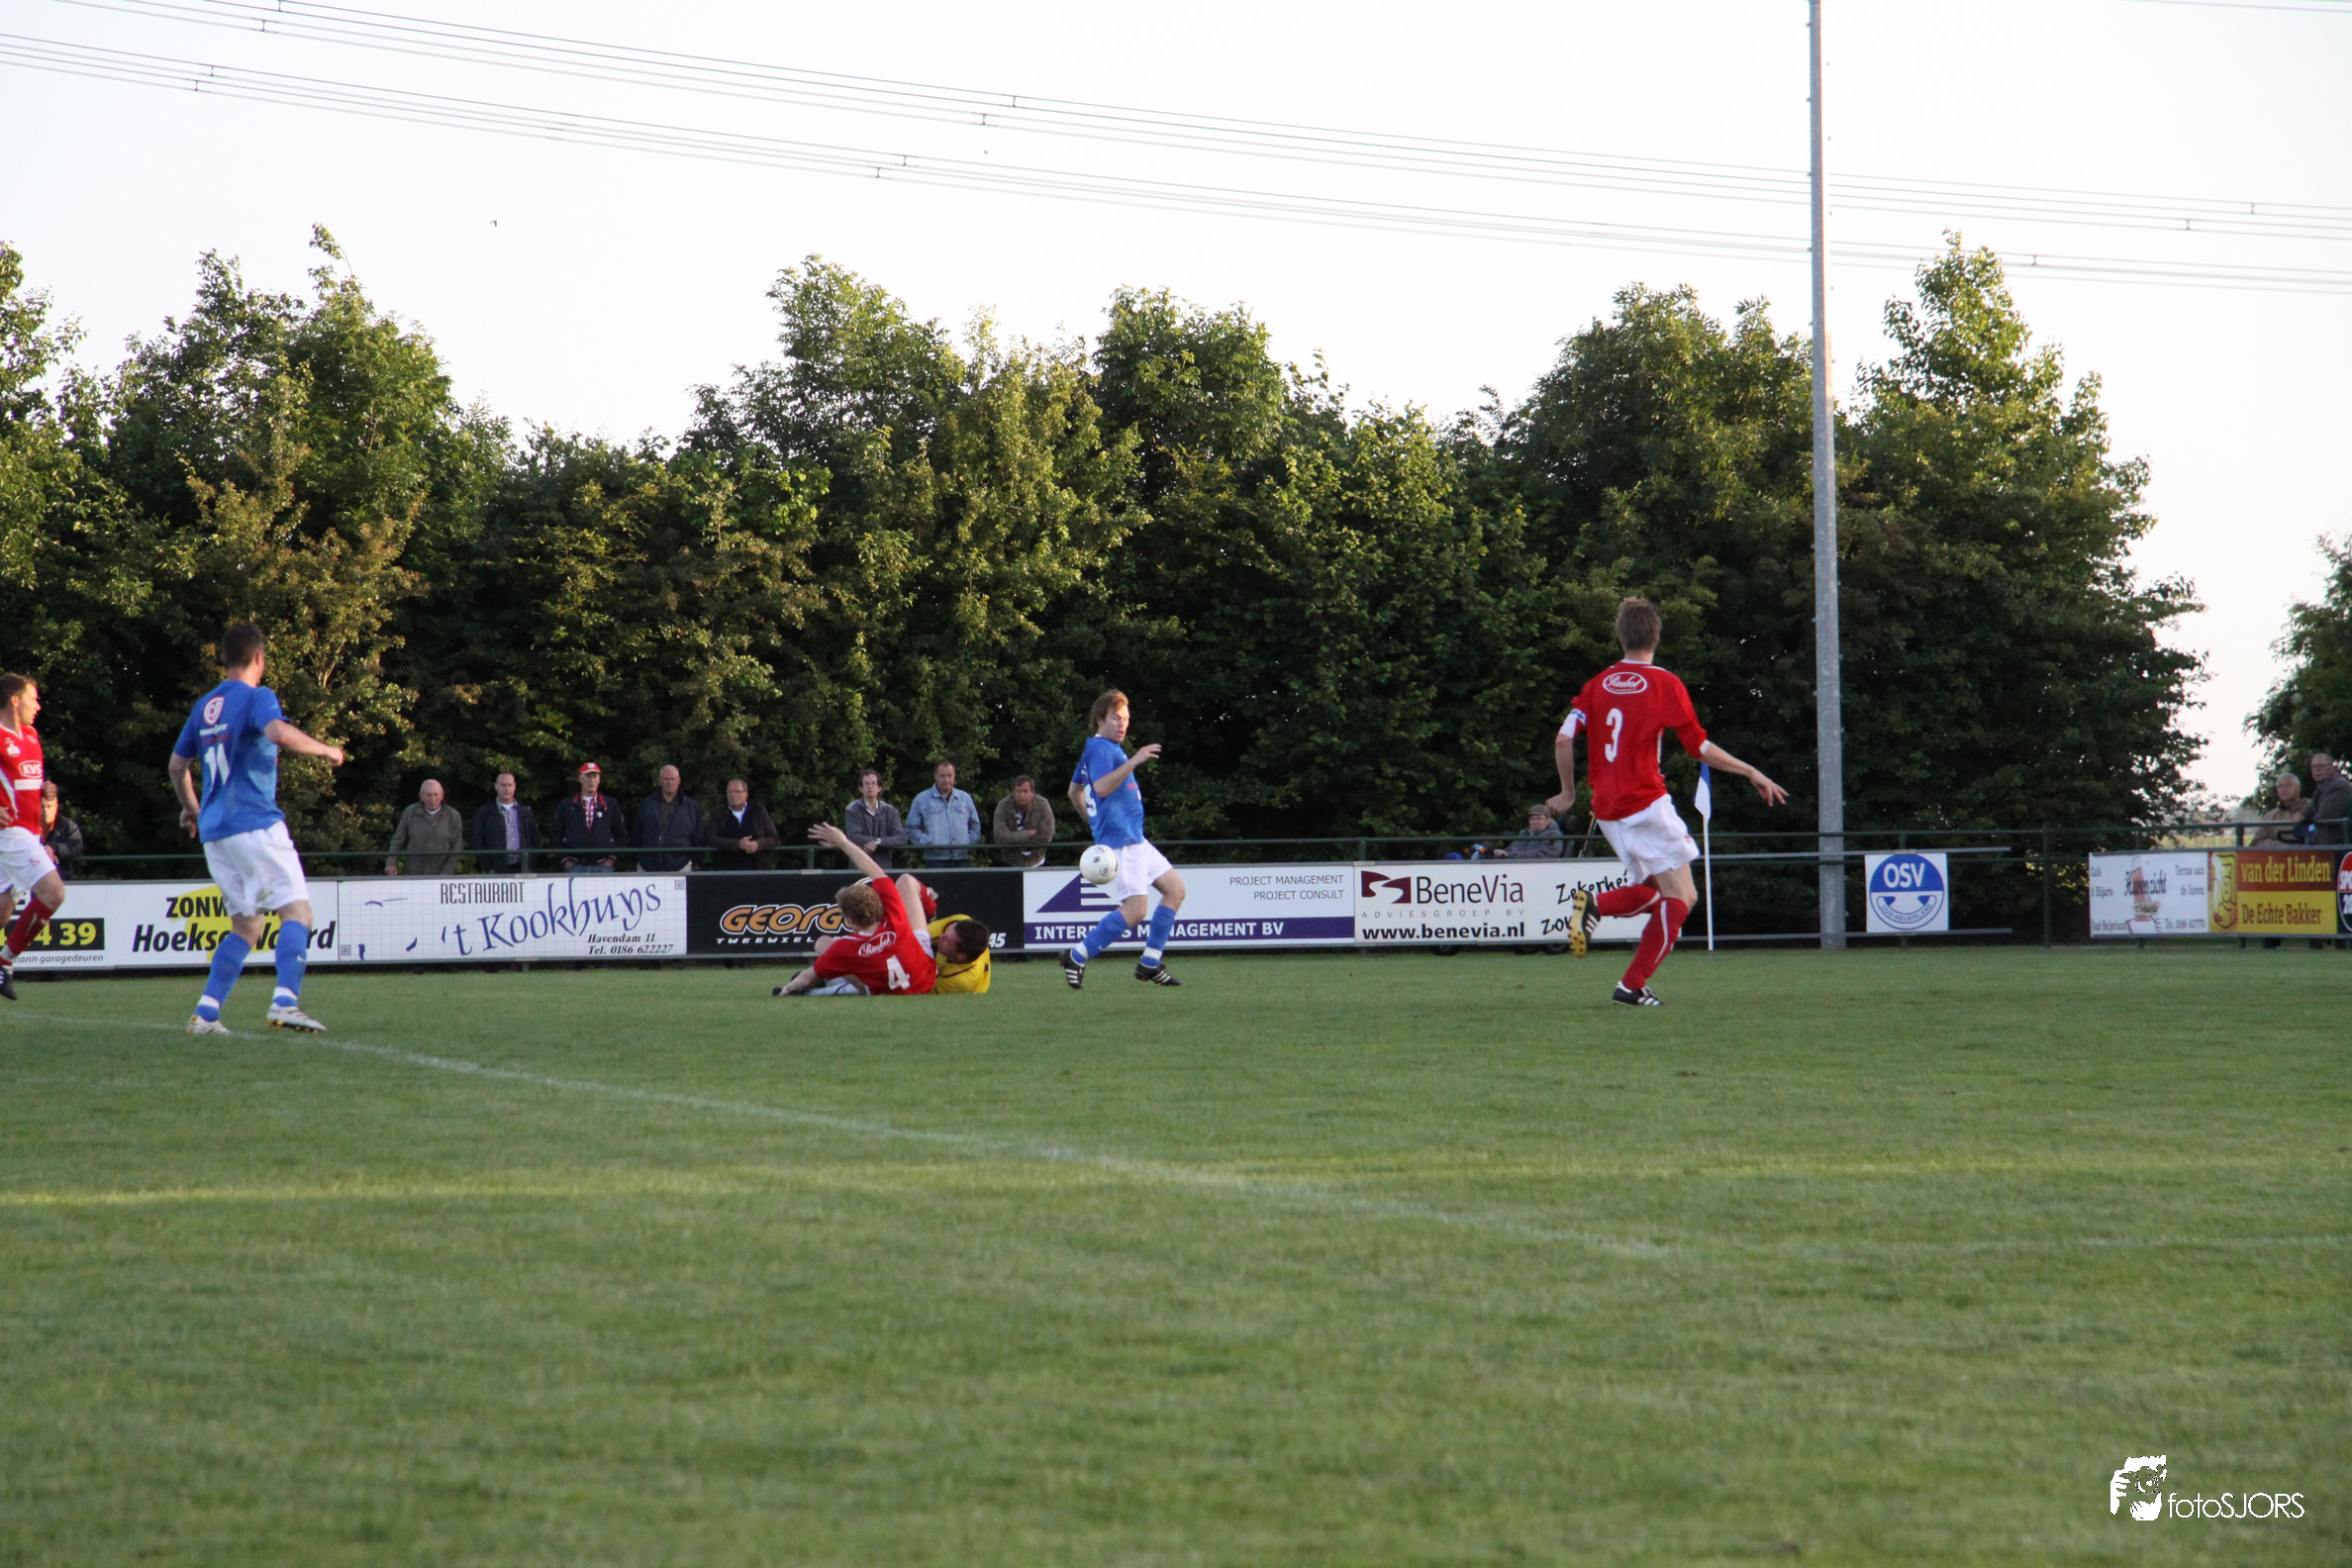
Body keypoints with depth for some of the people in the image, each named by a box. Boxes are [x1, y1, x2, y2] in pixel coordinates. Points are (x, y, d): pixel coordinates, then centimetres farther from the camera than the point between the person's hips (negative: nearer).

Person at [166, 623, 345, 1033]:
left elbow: (178, 765, 26)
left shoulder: (204, 706, 17)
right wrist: (325, 750, -11)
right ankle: (285, 1001, -28)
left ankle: (206, 1013, 4)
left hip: (215, 831, 7)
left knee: (245, 927, 14)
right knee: (296, 910, -10)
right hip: (255, 825, -7)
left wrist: (190, 807, 43)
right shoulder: (256, 697, -5)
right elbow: (280, 733, -26)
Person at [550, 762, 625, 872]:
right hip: (576, 866, 0)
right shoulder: (566, 805, 12)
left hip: (603, 864, 0)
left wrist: (612, 859, 1)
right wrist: (566, 860, 2)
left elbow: (621, 834, 12)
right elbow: (557, 835, 13)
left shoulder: (611, 805, 12)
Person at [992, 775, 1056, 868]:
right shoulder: (1003, 806, -12)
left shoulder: (1042, 805, -12)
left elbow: (1047, 837, -18)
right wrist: (1028, 834, -20)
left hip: (1036, 863, 0)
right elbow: (1000, 836, -22)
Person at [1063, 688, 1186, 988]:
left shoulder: (1096, 749, 20)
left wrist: (1094, 819, 34)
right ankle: (1076, 958, -9)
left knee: (1175, 889, 11)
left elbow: (1074, 790, 30)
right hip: (1120, 842, -11)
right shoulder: (1100, 749, -12)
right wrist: (1134, 761, -32)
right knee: (1135, 909, -18)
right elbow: (1101, 787, -30)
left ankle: (1150, 963, 11)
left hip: (1134, 839, 11)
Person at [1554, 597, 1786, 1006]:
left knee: (1654, 890, 18)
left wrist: (1568, 792, 19)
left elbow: (1563, 740, 4)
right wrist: (1752, 773, 9)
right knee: (1679, 896, -1)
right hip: (1646, 804, -6)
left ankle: (1593, 904, -9)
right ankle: (1633, 985, -11)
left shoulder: (1597, 685, 8)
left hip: (1607, 809, 6)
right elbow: (1701, 748, -2)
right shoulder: (1665, 684, -4)